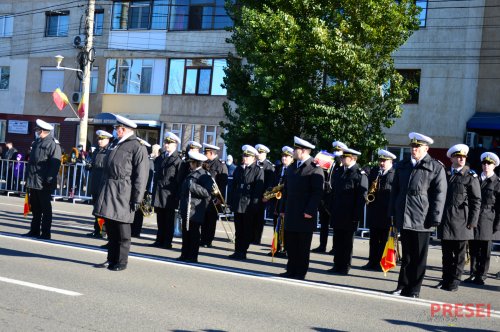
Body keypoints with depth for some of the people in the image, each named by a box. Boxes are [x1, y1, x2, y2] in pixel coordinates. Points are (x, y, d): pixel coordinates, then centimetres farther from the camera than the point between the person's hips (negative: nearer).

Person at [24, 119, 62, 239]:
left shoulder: (52, 144, -13)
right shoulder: (36, 143, 14)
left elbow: (55, 164, -19)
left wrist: (49, 180, -24)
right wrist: (28, 178, 17)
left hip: (43, 184, -9)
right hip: (33, 182, 9)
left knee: (45, 208, 1)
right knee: (35, 208, 15)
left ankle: (45, 233, 7)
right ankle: (34, 231, 25)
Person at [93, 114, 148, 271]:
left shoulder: (137, 147, -8)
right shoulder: (115, 144, 17)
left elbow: (141, 176, -12)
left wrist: (136, 199, -15)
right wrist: (102, 191, 18)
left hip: (123, 194, -8)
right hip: (108, 193, 8)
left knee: (122, 232, 0)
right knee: (110, 228, 13)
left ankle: (121, 262, 9)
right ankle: (111, 259, 24)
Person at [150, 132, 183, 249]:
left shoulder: (178, 160, -4)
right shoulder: (159, 158, 15)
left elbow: (179, 179, -8)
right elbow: (156, 174, 16)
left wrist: (177, 195, -14)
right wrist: (154, 190, 10)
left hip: (170, 195, -5)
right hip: (158, 194, 5)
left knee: (169, 220, 1)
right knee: (160, 219, 10)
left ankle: (167, 242, 6)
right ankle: (160, 240, 16)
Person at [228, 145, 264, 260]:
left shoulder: (258, 171, -3)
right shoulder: (238, 169, 15)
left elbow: (259, 189, -8)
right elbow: (234, 186, 16)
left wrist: (253, 205, -14)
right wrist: (232, 202, 10)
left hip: (249, 206, -5)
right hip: (237, 205, 5)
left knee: (247, 230, 2)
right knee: (238, 230, 10)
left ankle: (242, 252, 8)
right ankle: (237, 251, 16)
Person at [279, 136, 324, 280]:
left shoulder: (315, 168, -9)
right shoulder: (292, 168, 15)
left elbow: (318, 192, -14)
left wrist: (310, 211, -18)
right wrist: (283, 209, 13)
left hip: (305, 215, -7)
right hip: (291, 214, 7)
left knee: (303, 246, 2)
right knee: (290, 244, 10)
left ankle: (300, 273, 10)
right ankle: (291, 270, 19)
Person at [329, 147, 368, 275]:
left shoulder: (360, 174, -10)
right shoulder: (340, 172, 13)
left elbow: (361, 197, -14)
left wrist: (356, 216, -17)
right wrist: (332, 210, 12)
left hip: (349, 216, -7)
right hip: (337, 215, 7)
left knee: (347, 242, 3)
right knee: (337, 241, 11)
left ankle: (345, 267, 12)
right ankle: (337, 265, 19)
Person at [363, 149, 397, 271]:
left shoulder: (395, 173, -5)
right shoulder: (374, 171, 13)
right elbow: (368, 184, 15)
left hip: (386, 211, -5)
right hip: (373, 209, 5)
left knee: (384, 239, 2)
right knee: (373, 238, 10)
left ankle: (381, 262, 8)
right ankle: (372, 262, 15)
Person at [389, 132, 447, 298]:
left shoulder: (436, 168, -2)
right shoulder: (402, 166, 14)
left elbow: (439, 194, -6)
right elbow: (395, 190, 16)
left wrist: (434, 218, -11)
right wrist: (393, 213, 11)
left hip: (422, 220, -4)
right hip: (404, 219, 4)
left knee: (419, 256, 5)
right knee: (406, 255, 13)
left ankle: (414, 289, 13)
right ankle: (403, 286, 21)